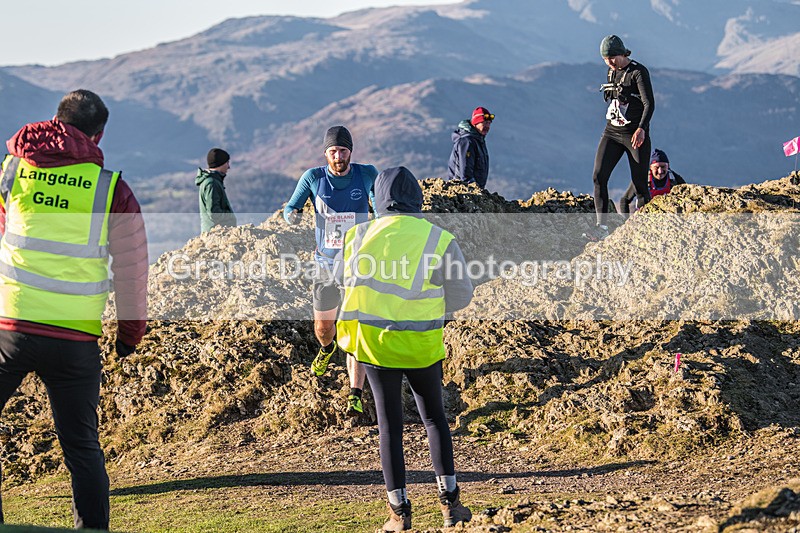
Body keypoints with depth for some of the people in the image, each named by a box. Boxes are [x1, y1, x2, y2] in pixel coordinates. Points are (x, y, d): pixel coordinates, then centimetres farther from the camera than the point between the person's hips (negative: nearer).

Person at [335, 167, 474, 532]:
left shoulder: (360, 235, 0)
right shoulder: (439, 239, -6)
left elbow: (346, 280, 13)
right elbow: (461, 294, -1)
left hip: (372, 339, 1)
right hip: (421, 344, -1)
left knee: (389, 425, 10)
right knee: (434, 419, 17)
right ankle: (449, 501, 12)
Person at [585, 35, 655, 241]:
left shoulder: (638, 72, -11)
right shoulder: (611, 73, 12)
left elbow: (649, 103, -20)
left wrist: (641, 129, -33)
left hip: (635, 135, -6)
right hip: (612, 133, 6)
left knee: (640, 184, -1)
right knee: (598, 176, -11)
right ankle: (601, 226, -14)